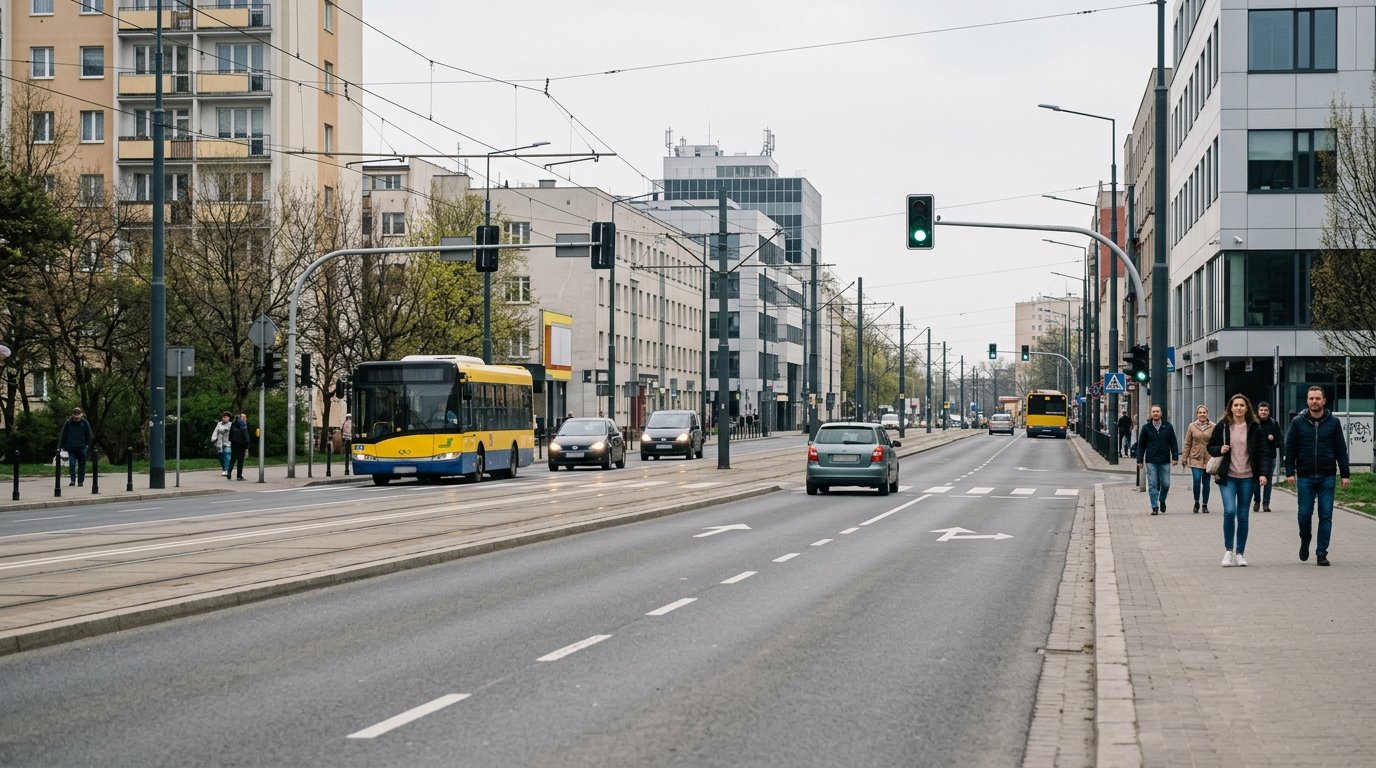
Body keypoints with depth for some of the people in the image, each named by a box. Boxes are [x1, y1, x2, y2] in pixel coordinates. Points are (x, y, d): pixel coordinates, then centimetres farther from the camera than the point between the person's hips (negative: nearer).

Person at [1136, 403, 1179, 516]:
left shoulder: (1168, 426, 4)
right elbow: (1141, 445, 6)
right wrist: (1140, 460, 2)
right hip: (1151, 461, -1)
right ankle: (1155, 507, 2)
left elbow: (1173, 443, 5)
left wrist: (1175, 457, -3)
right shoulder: (1146, 428, 2)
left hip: (1164, 461, 1)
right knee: (1152, 484, -3)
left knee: (1165, 484, 2)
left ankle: (1162, 500, 30)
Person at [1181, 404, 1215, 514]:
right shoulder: (1192, 426, 3)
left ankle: (1205, 505, 18)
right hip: (1195, 458, 0)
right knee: (1196, 480, -11)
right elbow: (1187, 444, 6)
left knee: (1206, 482, 6)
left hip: (1208, 459, 0)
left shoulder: (1213, 427, 1)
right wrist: (1184, 458, 4)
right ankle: (1196, 502, 10)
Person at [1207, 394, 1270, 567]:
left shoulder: (1254, 428, 2)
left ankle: (1240, 553, 16)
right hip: (1228, 477, -1)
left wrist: (1263, 473, -11)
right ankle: (1228, 551, -2)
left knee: (1243, 516, 5)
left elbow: (1263, 453, 2)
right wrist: (1219, 450, -10)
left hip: (1247, 478, 1)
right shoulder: (1222, 427, 1)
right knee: (1229, 511, -16)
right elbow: (1210, 447, 12)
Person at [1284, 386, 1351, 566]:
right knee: (1304, 514, 1)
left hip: (1327, 477, 0)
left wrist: (1345, 474, 2)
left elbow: (1341, 449, 5)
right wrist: (1290, 472, -4)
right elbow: (1289, 448, 3)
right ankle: (1305, 542, 28)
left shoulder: (1333, 422, 3)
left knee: (1326, 515, -1)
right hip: (1305, 477, 0)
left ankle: (1322, 553, 4)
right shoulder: (1298, 422, 2)